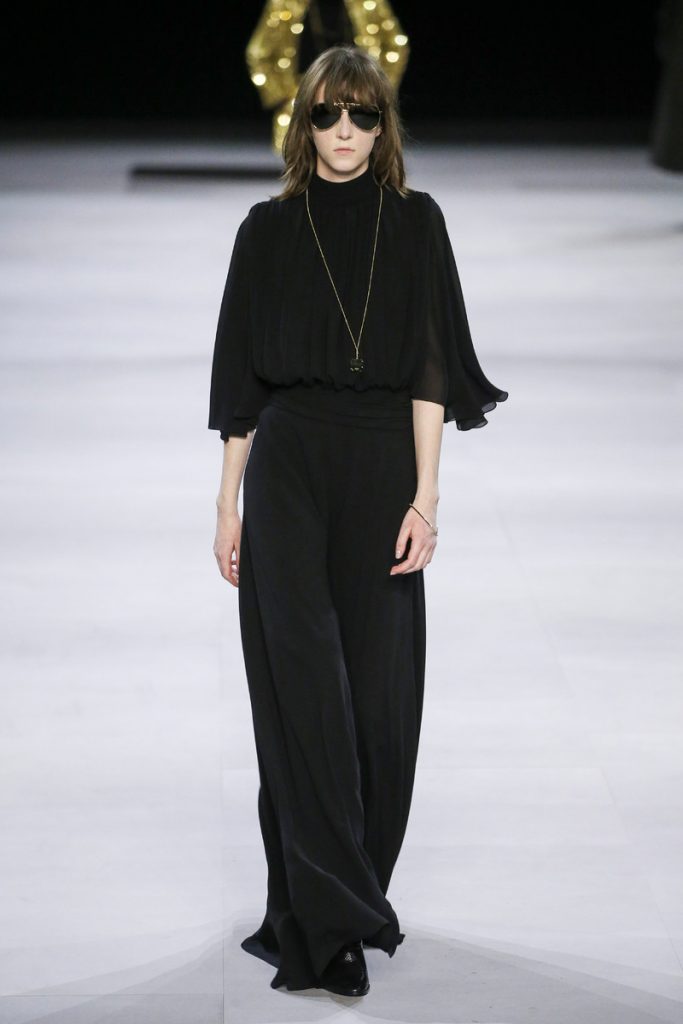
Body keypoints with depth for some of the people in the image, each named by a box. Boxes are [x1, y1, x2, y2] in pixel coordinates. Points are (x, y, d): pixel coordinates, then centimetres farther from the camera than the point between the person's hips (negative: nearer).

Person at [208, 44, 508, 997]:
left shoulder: (416, 222, 5)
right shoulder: (268, 229, 6)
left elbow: (430, 370, -1)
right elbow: (241, 378, 7)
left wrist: (426, 497, -10)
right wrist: (228, 505, 4)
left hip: (384, 466, 0)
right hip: (287, 465, 0)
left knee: (377, 687, 3)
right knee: (304, 683, -7)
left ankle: (340, 901, 18)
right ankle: (334, 918, -5)